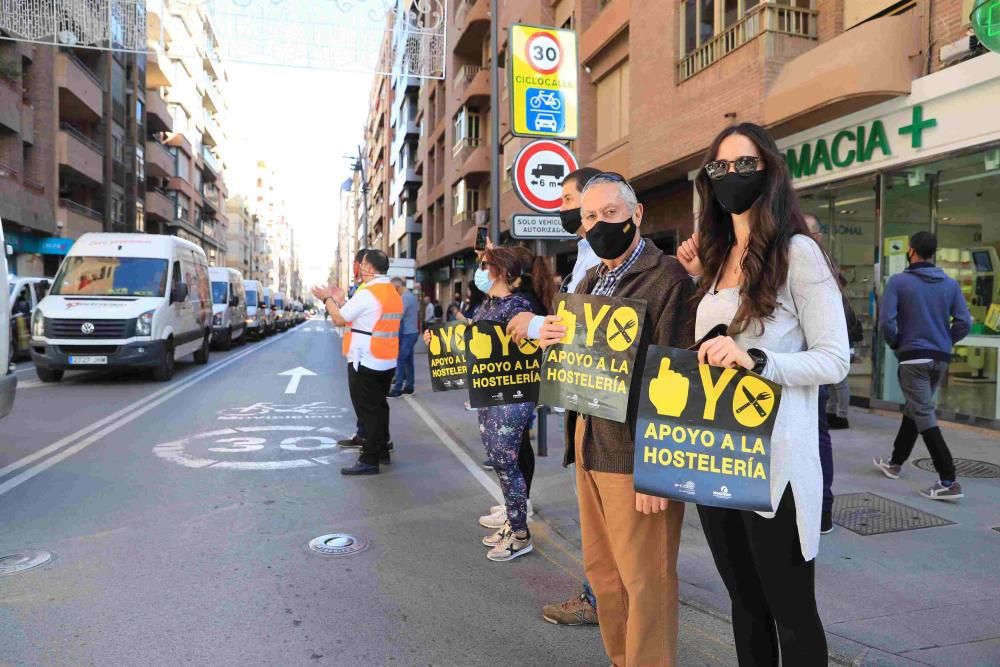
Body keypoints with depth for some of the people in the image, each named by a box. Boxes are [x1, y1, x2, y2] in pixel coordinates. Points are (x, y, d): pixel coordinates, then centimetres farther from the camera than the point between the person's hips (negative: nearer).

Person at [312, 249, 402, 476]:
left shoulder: (366, 294, -16)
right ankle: (382, 451, 27)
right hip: (388, 361, 8)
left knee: (367, 410, -4)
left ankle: (369, 460, 0)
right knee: (379, 406, 18)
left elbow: (339, 320, -10)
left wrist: (328, 299, 5)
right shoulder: (394, 293, 11)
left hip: (365, 362, -8)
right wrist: (341, 301, 19)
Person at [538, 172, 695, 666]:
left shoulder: (667, 278, -12)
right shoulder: (589, 282, 14)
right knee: (602, 571, 19)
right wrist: (553, 341, -4)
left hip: (634, 453, -8)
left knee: (645, 580, 4)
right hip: (588, 442, 8)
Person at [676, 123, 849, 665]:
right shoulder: (719, 257, 12)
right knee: (744, 603, 20)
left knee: (791, 613, 9)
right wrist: (698, 278, 10)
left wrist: (755, 360, -28)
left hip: (773, 460, -6)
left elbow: (834, 361, -12)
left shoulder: (797, 253, -9)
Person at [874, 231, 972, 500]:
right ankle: (895, 463, 34)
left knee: (925, 416, -6)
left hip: (913, 357, -6)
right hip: (941, 359, 6)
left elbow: (886, 321, -16)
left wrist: (895, 343, 2)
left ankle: (948, 481, -12)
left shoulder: (898, 281, -8)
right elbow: (964, 323, -2)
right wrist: (945, 342, 13)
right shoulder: (951, 284, 4)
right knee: (914, 410, 20)